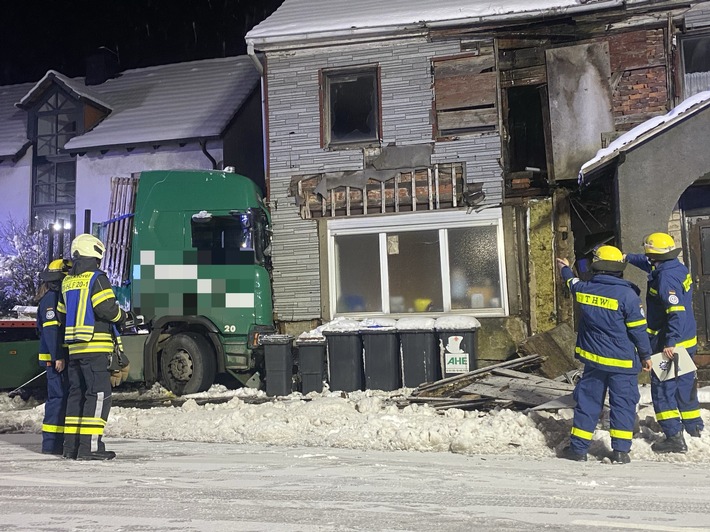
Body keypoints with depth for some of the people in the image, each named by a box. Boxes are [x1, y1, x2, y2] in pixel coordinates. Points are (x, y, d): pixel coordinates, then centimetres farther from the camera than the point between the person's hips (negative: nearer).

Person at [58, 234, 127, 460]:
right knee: (99, 393, -7)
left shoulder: (67, 281, 17)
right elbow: (106, 308, -17)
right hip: (94, 346, -8)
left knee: (77, 392, 13)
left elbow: (63, 313, 20)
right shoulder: (96, 278, -9)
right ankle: (89, 446, -11)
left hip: (73, 346, 8)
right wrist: (121, 316, 2)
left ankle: (71, 444, 16)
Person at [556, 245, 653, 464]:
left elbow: (573, 284, 24)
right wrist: (645, 355, 4)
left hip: (593, 357, 4)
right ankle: (620, 450, 8)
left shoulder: (584, 289, -2)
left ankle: (578, 447, 15)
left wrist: (565, 270, 46)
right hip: (622, 361, -4)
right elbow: (638, 329, -9)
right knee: (623, 403, 7)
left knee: (587, 400, 11)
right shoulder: (627, 294, -15)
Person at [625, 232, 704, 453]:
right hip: (687, 340, 10)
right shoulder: (677, 268, 6)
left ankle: (674, 437, -3)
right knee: (684, 383, 23)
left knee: (662, 389, -4)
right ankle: (694, 426, 38)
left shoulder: (666, 277, -23)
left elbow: (677, 312, -30)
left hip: (670, 344, -10)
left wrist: (670, 343, -31)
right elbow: (651, 265, 28)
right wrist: (628, 257, 33)